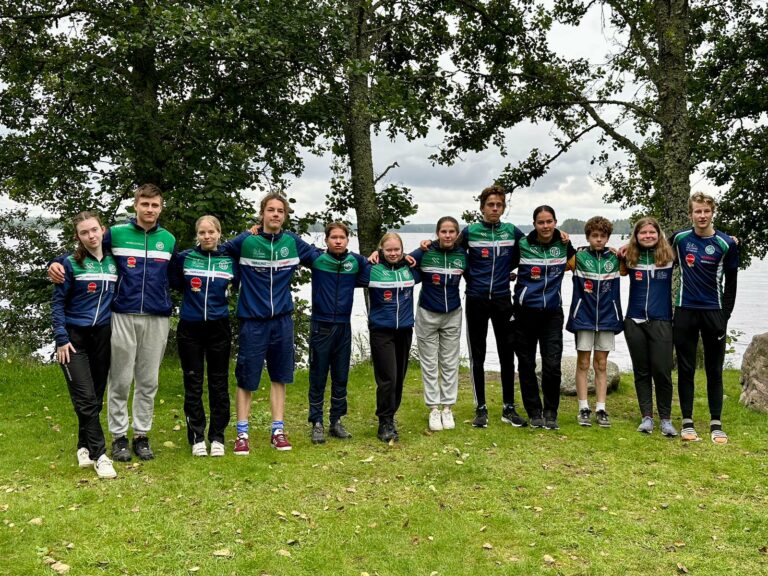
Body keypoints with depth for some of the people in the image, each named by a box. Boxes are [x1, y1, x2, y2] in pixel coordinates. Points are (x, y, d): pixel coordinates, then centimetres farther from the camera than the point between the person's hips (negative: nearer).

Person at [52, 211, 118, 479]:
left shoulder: (114, 262, 5)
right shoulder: (71, 263, -5)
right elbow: (58, 303, -4)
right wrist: (61, 339, -10)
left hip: (103, 336, 4)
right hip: (75, 336, -4)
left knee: (97, 397, 7)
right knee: (85, 398, -10)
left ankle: (84, 447, 22)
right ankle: (99, 454, -8)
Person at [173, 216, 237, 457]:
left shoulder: (230, 260, 1)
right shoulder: (184, 258, 0)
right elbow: (175, 283, 12)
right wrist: (191, 293, 0)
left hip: (218, 328, 0)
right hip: (190, 328, 0)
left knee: (219, 383, 5)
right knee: (193, 383, 5)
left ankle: (217, 436, 15)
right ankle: (196, 436, 15)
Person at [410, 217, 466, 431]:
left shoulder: (462, 255, -3)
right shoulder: (424, 253, -11)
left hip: (453, 315, 2)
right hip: (427, 314, -2)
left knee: (450, 363, 8)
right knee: (429, 363, 4)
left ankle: (447, 408, 18)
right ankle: (433, 409, 13)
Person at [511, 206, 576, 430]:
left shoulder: (563, 244, 2)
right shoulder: (522, 245, -4)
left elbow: (575, 264, 20)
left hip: (552, 313, 1)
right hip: (525, 311, -1)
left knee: (552, 365, -6)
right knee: (526, 364, 6)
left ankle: (550, 413, 10)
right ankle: (534, 412, 19)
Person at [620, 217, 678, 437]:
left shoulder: (669, 256, -1)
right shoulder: (630, 258, 3)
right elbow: (621, 273, 19)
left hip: (661, 321, -2)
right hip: (634, 321, 2)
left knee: (662, 370, -4)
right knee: (641, 371, 8)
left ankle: (666, 419, 8)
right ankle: (646, 417, 16)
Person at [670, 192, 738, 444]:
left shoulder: (726, 244, -4)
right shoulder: (679, 238, 0)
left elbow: (731, 284, 1)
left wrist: (725, 317, -1)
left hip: (714, 312, -1)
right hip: (685, 312, 1)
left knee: (714, 371, 6)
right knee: (685, 369, 5)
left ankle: (716, 424, 14)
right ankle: (687, 422, 13)